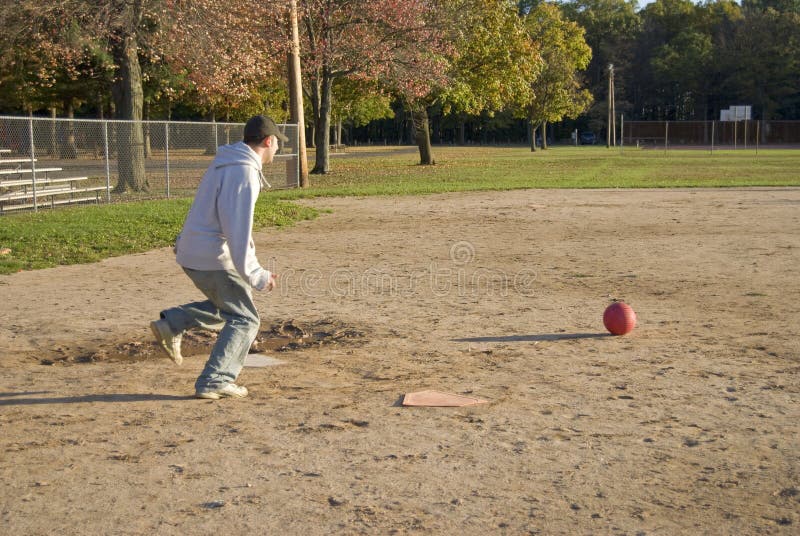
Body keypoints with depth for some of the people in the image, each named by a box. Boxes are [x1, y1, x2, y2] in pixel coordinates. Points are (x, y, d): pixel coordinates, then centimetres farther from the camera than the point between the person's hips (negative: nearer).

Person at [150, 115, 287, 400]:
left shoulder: (224, 162, 13)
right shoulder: (244, 172, -18)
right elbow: (239, 229, -24)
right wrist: (254, 275, -21)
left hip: (191, 251, 9)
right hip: (212, 258, -9)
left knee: (227, 306, 25)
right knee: (244, 319, 1)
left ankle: (171, 323, 15)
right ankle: (214, 382, 0)